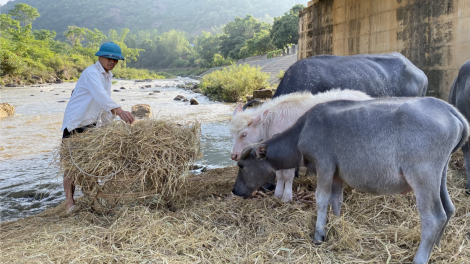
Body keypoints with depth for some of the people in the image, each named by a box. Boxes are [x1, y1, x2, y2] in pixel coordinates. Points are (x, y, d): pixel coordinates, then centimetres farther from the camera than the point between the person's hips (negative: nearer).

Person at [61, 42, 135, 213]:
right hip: (75, 123, -8)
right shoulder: (91, 73, -16)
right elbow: (100, 95, -35)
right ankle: (69, 201, 3)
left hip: (90, 124, 8)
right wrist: (119, 111, -49)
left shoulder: (108, 76, 14)